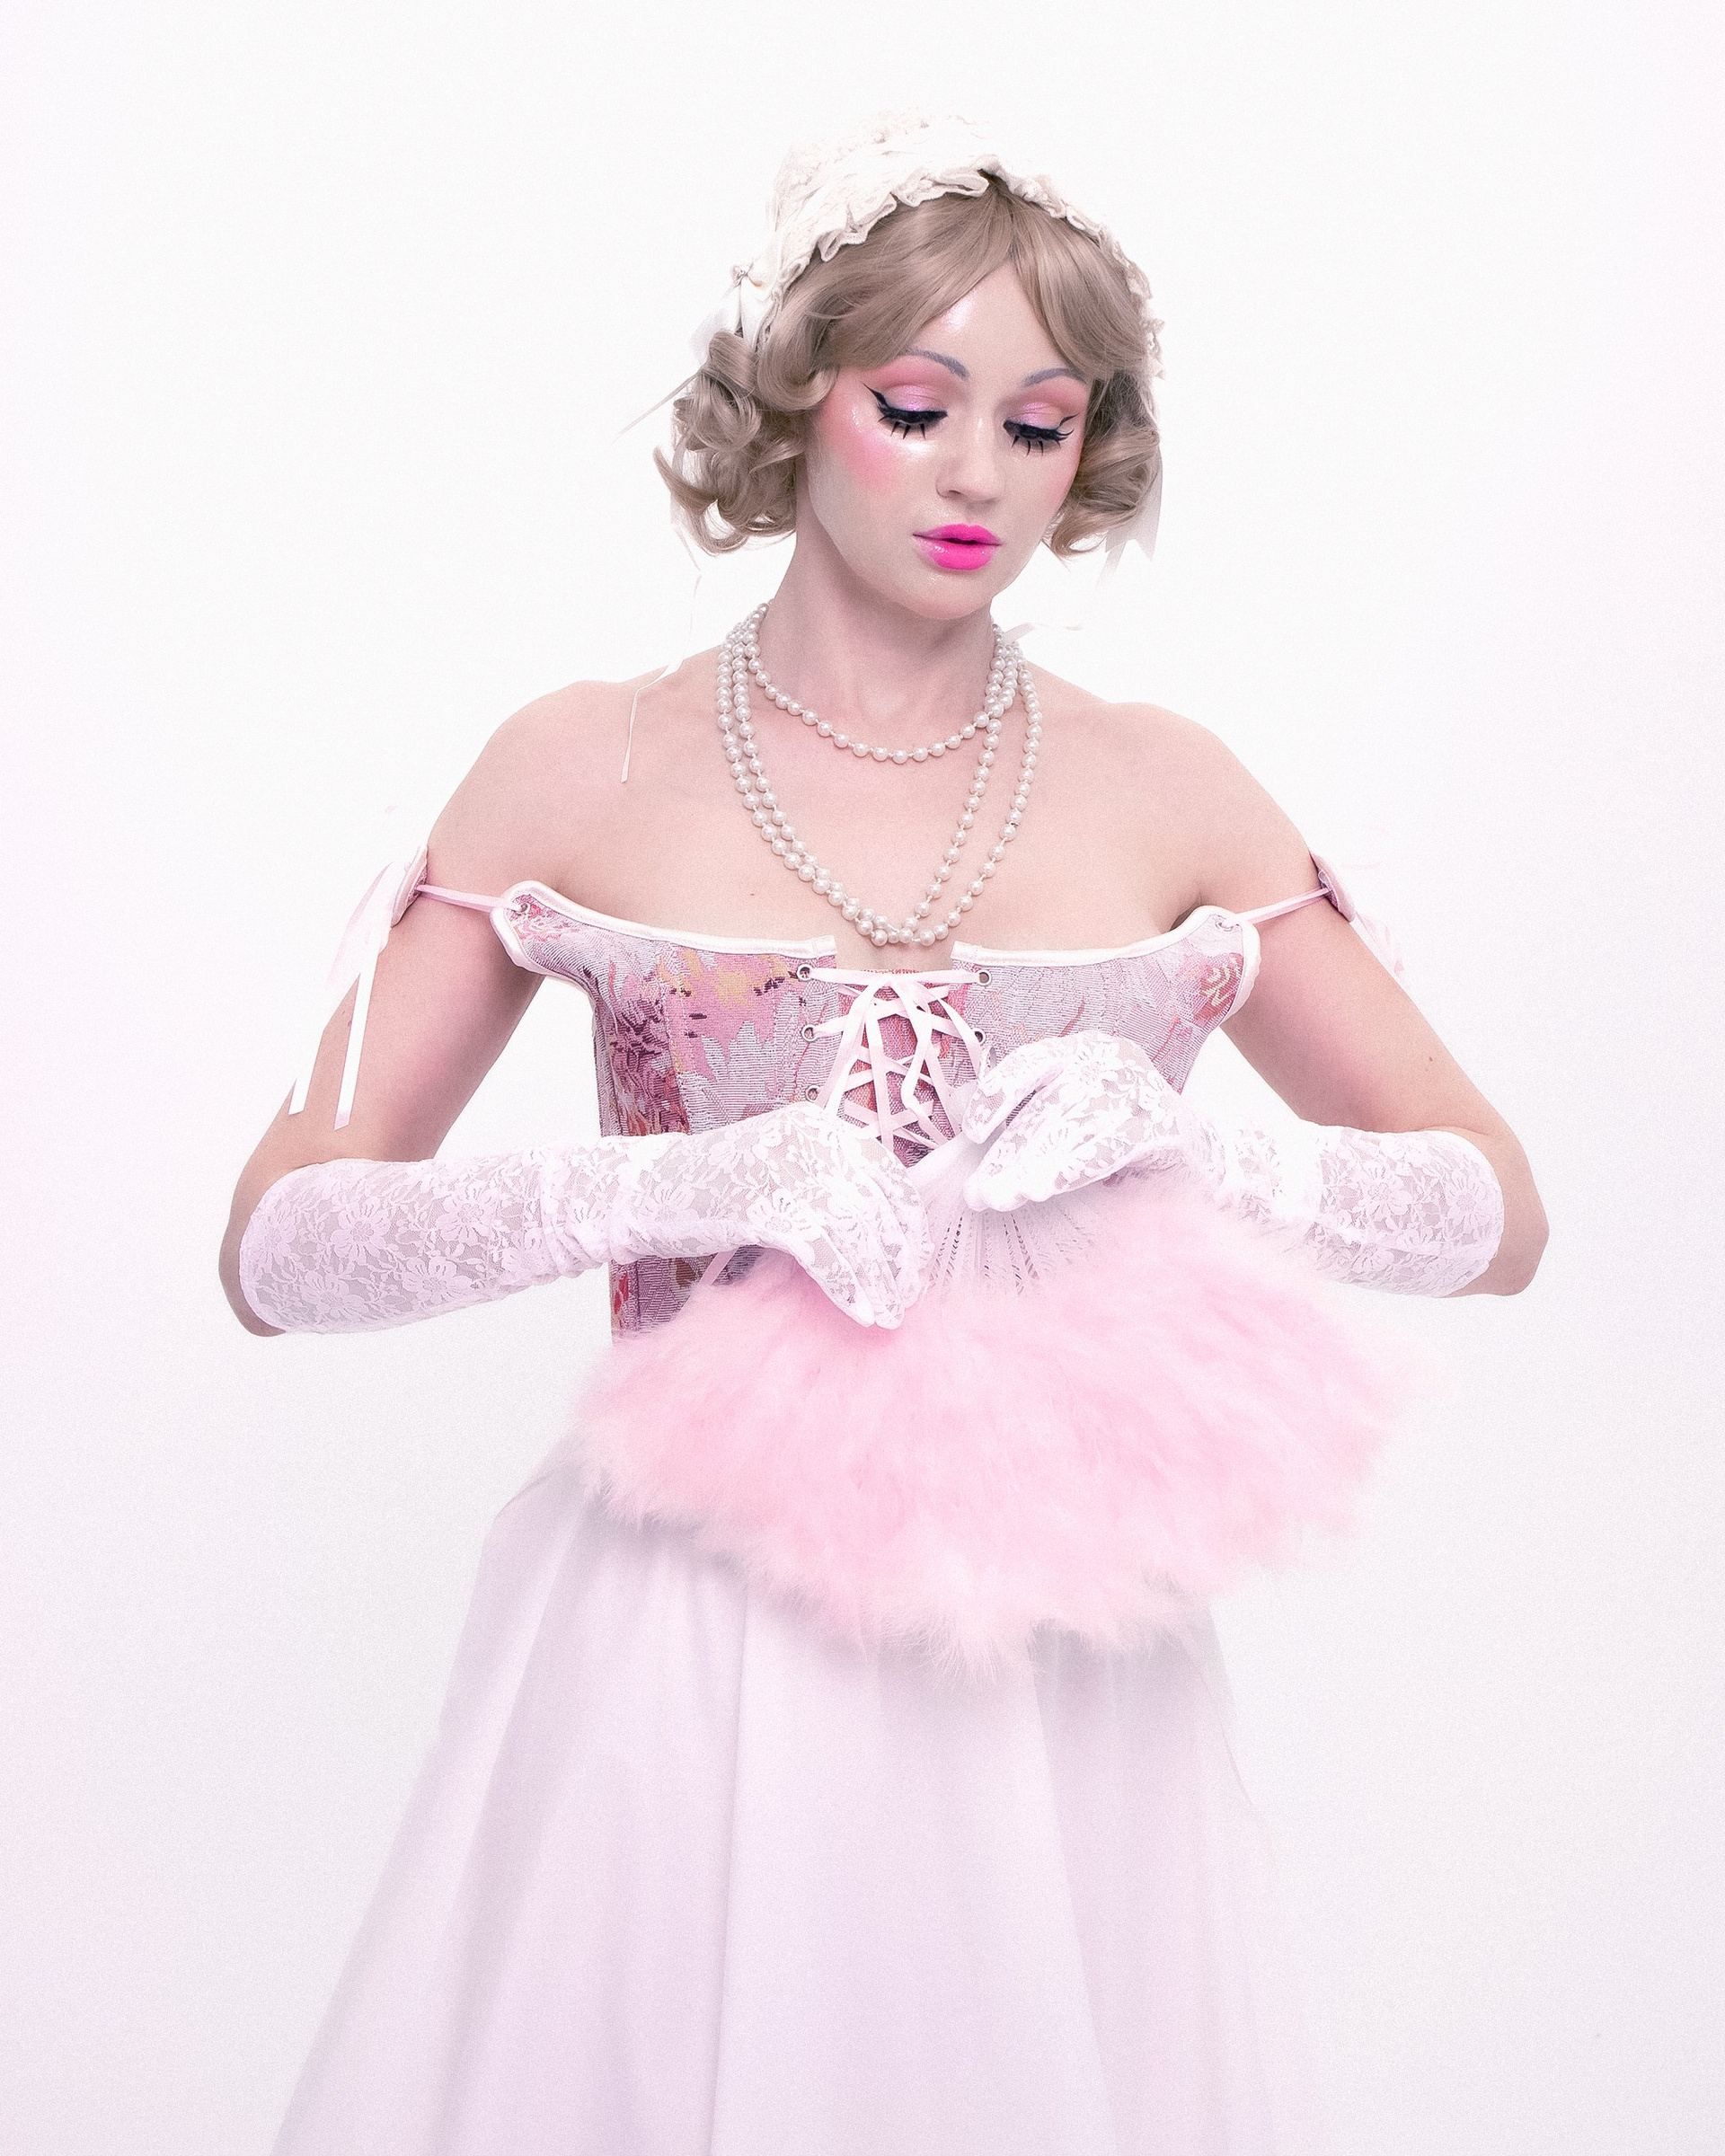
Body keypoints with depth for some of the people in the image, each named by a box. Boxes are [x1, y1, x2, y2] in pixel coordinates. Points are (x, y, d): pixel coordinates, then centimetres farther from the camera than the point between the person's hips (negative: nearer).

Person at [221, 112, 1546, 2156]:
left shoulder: (1163, 791, 4)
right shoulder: (588, 771, -1)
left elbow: (1499, 1211, 5)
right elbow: (278, 1242, -6)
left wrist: (1195, 1145, -14)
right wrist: (677, 1183, -22)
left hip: (1048, 1656, 2)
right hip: (676, 1648, -1)